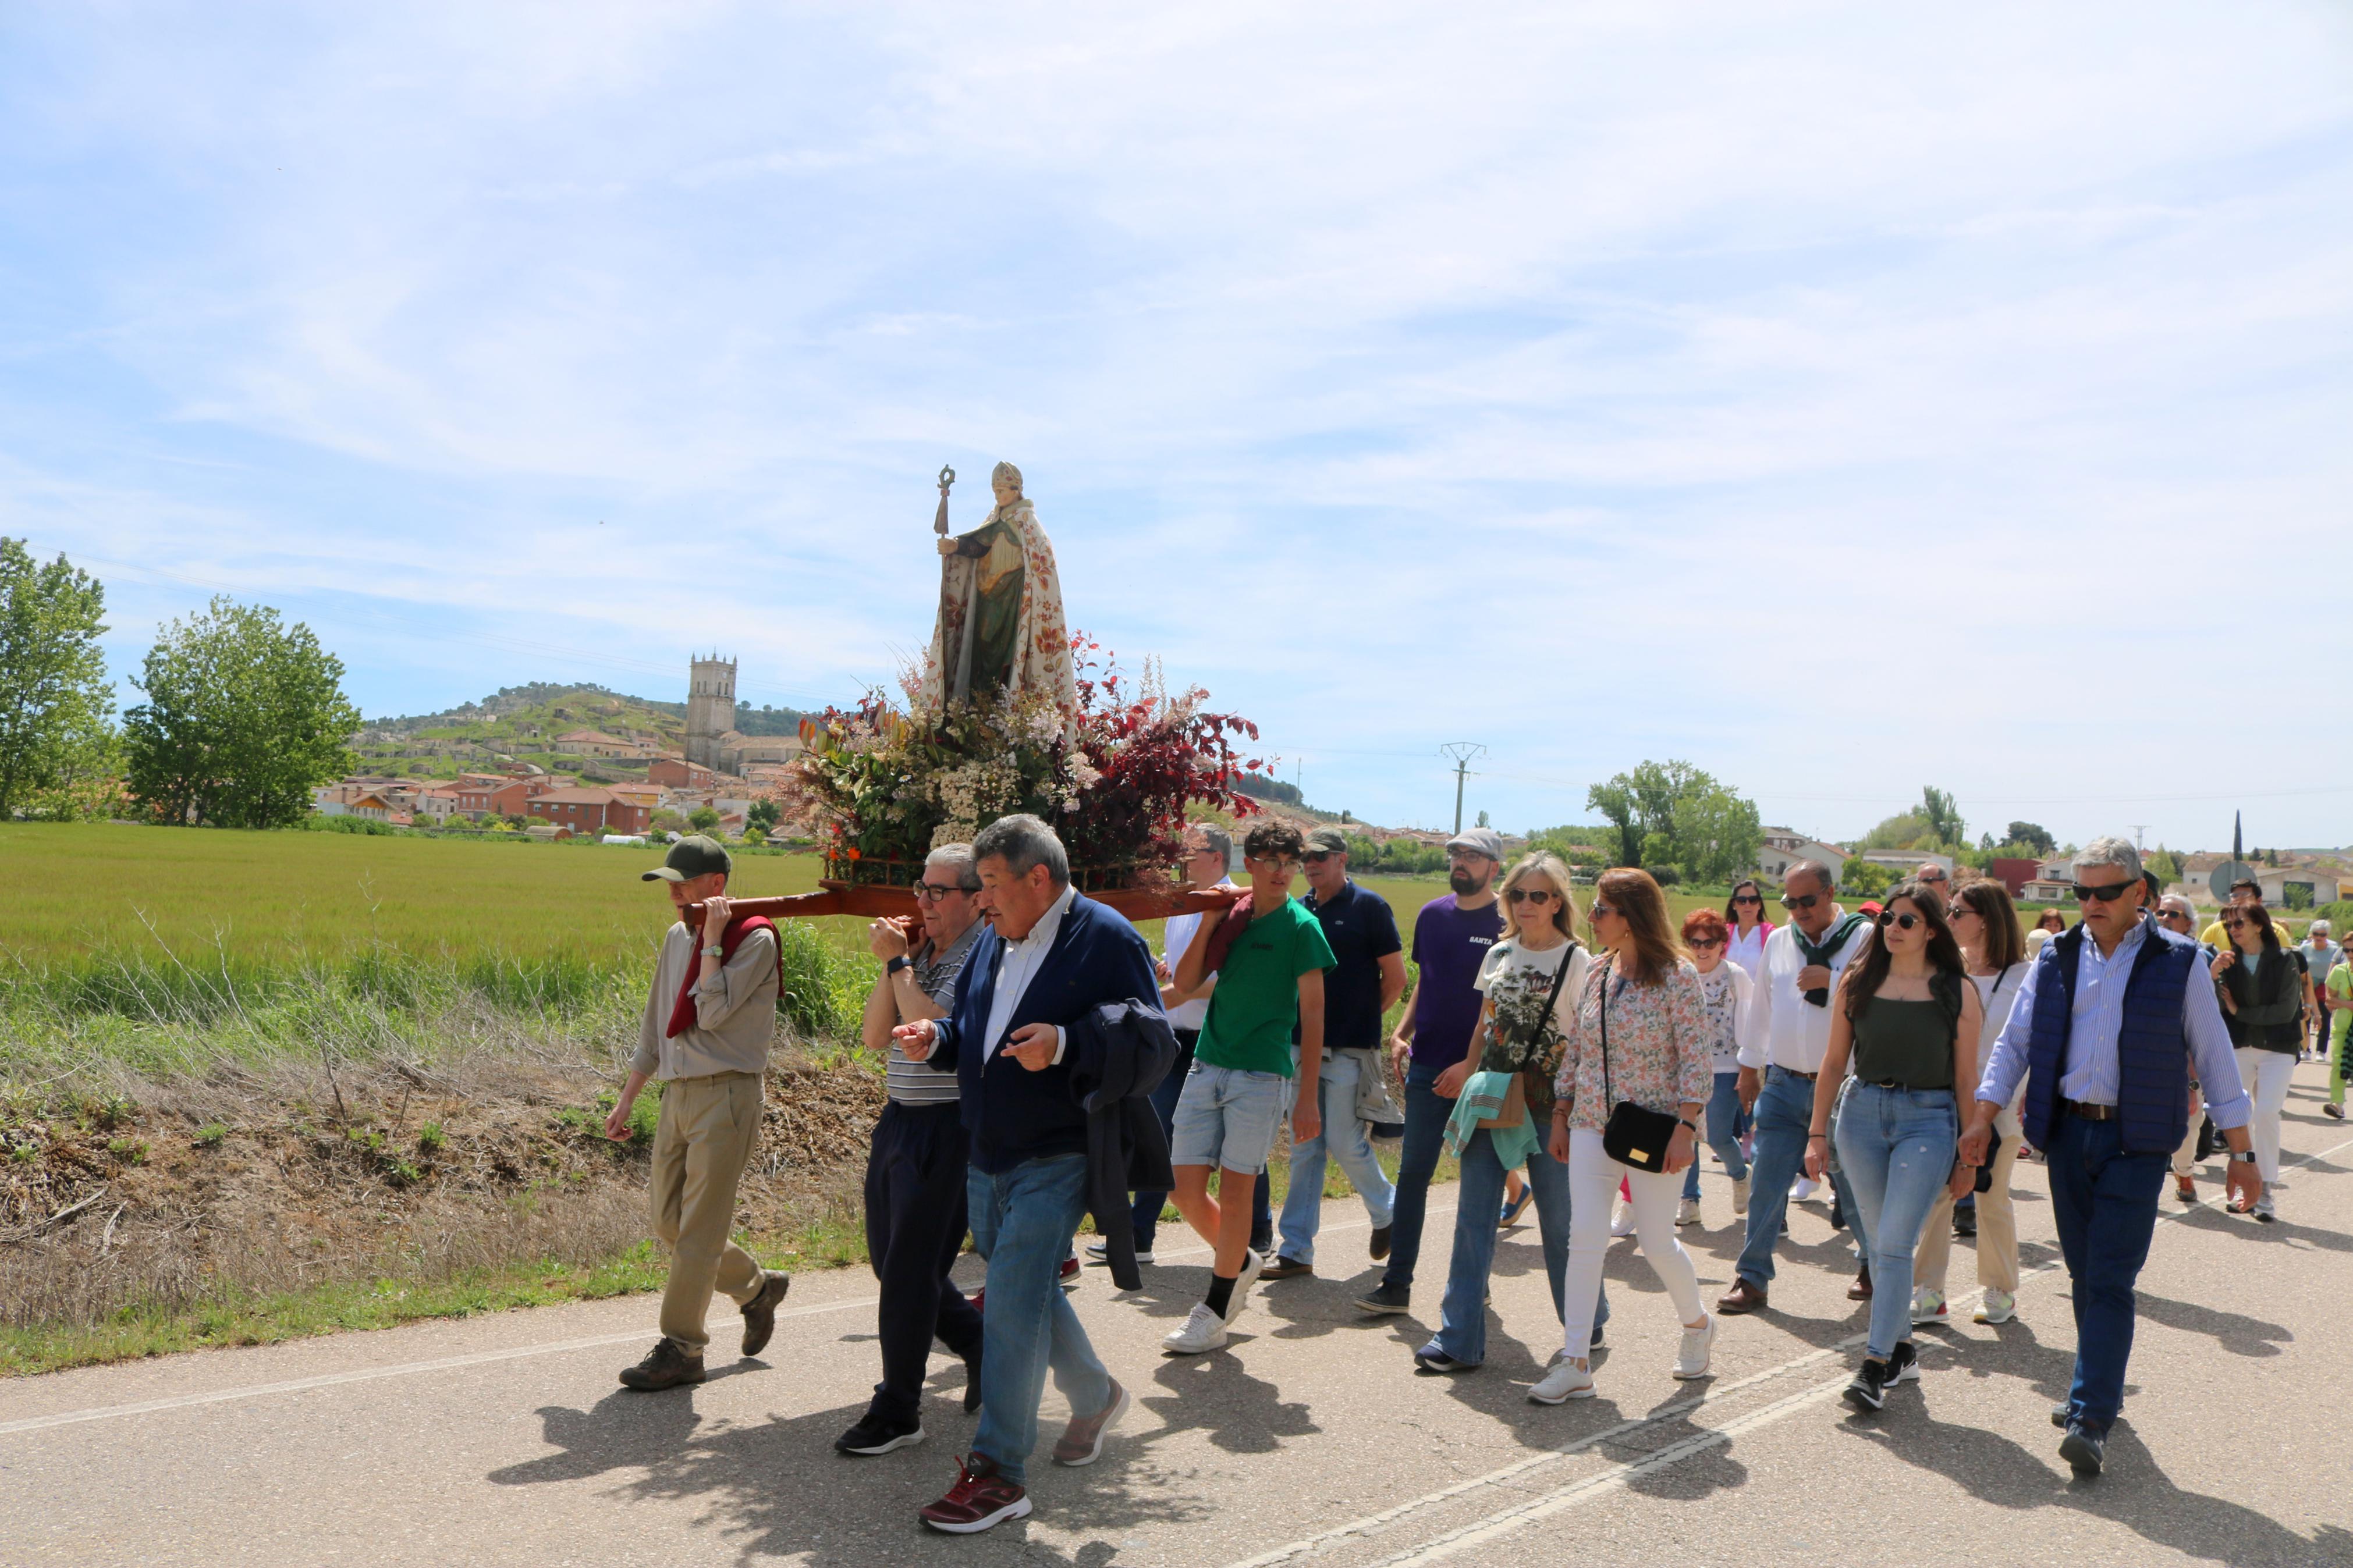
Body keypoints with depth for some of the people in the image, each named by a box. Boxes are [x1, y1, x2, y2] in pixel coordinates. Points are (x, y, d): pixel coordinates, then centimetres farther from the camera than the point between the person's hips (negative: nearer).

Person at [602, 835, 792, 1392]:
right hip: (677, 1095, 8)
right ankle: (756, 1287, 31)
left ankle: (681, 1348, 7)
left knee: (698, 1229, -5)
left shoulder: (754, 939, -9)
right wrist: (627, 1100, 18)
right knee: (669, 1224, 11)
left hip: (726, 1095, -8)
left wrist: (712, 940, -16)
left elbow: (712, 1012, -20)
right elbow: (655, 1028, 19)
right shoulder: (677, 938, 13)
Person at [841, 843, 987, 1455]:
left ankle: (897, 1412, 11)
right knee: (890, 1260, 16)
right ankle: (980, 1345, 36)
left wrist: (898, 964, -15)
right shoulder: (920, 955, 10)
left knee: (910, 1268, -3)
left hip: (946, 1128, -9)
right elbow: (875, 1037, 5)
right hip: (897, 1121, 9)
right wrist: (892, 962, -5)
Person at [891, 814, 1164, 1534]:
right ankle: (1096, 1397, 42)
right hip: (988, 1158, 8)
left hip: (1057, 1158, -8)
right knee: (1030, 1294, 19)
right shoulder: (991, 943, 11)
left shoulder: (1107, 939, -12)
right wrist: (935, 1038, -4)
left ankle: (998, 1472, 0)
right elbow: (968, 1032, 19)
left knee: (1012, 1299, -11)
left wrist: (1063, 1044, -29)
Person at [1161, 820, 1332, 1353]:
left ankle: (1214, 1313, 15)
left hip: (1260, 1073, -5)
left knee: (1235, 1191, 0)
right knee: (1187, 1192, 3)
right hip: (1207, 1065, 5)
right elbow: (1184, 983, 6)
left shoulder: (1301, 926, -4)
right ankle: (1240, 1263, 30)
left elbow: (1313, 1014, -5)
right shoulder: (1231, 916, 9)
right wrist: (1208, 925, -7)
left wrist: (1309, 1097, -9)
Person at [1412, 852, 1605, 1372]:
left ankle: (1587, 1323, 30)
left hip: (1546, 1104, -4)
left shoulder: (1577, 961, -4)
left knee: (1560, 1220, 7)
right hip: (1490, 1097, 4)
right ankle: (1459, 1340, 4)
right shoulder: (1499, 954, 10)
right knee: (1473, 1217, 0)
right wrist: (1468, 1069, 21)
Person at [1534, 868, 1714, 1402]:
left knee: (1657, 1242, 5)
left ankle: (1697, 1323, 35)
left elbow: (1698, 1059, -12)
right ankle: (1575, 1363, 0)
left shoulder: (1677, 976, -10)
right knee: (1584, 1238, -4)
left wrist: (1686, 1128, -17)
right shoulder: (1596, 977, 7)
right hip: (1592, 1124, 5)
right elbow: (1573, 1051, 14)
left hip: (1655, 1128, -5)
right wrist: (1561, 1115, 12)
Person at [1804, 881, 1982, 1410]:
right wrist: (1817, 1134, 5)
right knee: (1881, 1244, 10)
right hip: (1861, 1113, 3)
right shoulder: (1857, 981, 4)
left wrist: (1967, 1155, 1)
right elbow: (1834, 1062, 8)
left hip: (1928, 1119, -3)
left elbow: (1966, 1077, 1)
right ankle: (1903, 1350, 25)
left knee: (1895, 1244, -10)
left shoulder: (1956, 990, -1)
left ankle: (1876, 1365, -5)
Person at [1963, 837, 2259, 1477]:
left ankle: (2091, 1418, -6)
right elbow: (2014, 1042, 8)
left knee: (2110, 1280, -8)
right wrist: (1981, 1119, -1)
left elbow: (2214, 1057, 3)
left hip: (2137, 1142, -3)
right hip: (2068, 1132, 4)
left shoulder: (2176, 963, -2)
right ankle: (2100, 1388, 28)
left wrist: (2240, 1151, 3)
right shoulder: (2056, 958, 6)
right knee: (2085, 1274, 13)